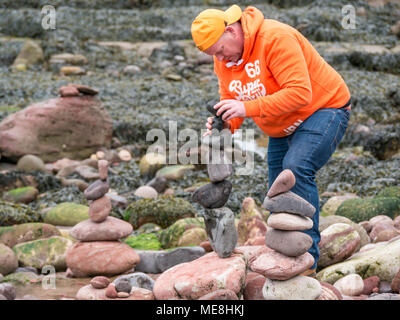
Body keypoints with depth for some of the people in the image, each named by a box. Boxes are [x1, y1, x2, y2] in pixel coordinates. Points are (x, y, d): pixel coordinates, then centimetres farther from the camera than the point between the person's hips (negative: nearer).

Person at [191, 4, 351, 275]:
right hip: (282, 129, 9)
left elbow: (299, 93, -35)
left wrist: (247, 108, -40)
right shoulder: (223, 60, -2)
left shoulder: (276, 38, -28)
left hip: (324, 110, -9)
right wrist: (225, 124, -19)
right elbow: (231, 101, 5)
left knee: (296, 167, -29)